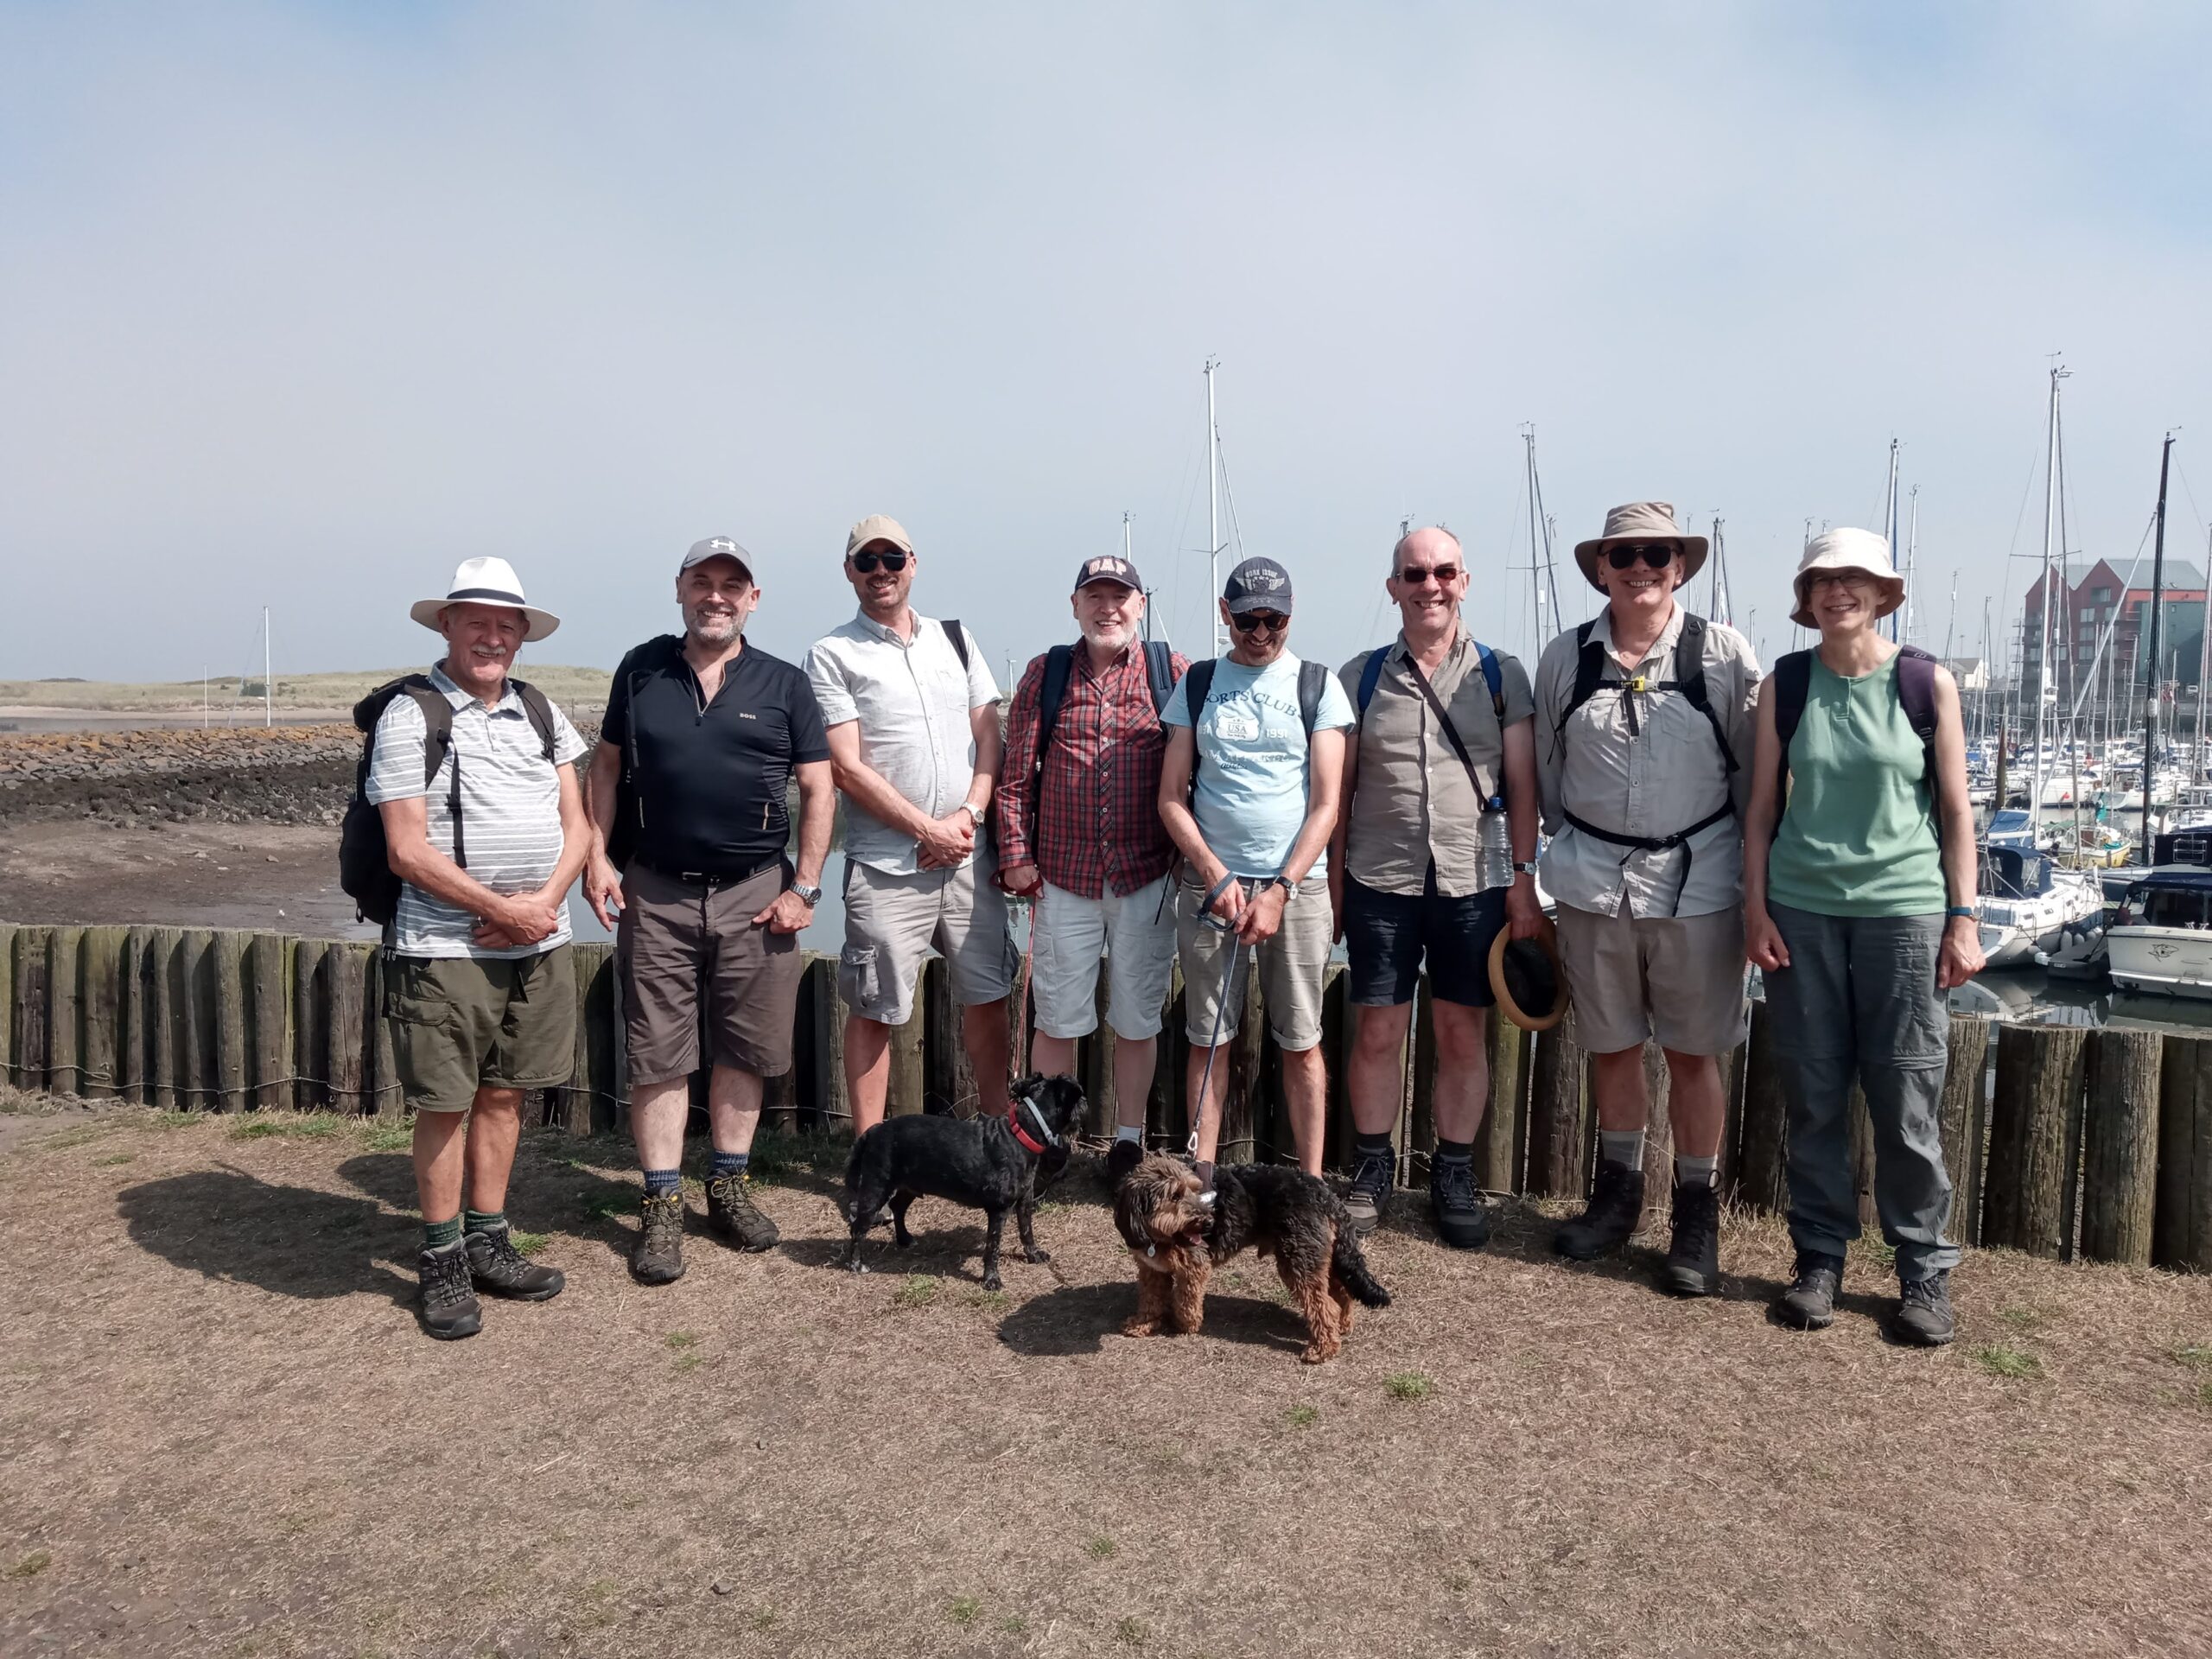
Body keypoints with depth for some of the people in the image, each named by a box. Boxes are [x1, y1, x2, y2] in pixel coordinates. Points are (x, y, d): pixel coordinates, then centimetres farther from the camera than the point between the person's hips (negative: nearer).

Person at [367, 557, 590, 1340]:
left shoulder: (541, 712, 11)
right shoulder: (409, 716, -5)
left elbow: (576, 823, 9)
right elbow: (407, 849, -11)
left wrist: (544, 900, -8)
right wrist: (500, 908, -14)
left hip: (538, 944, 5)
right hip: (446, 947, -5)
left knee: (504, 1094, 12)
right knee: (446, 1105, 1)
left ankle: (488, 1243, 24)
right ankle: (443, 1263, 15)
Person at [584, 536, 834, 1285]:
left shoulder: (784, 684, 4)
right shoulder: (641, 671, 7)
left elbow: (818, 787, 2)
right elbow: (607, 767, 11)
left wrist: (804, 887, -4)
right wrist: (598, 857, 0)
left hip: (755, 892, 0)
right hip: (656, 893, 0)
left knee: (744, 1048, 8)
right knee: (657, 1054, 3)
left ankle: (728, 1186, 25)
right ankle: (662, 1207, 12)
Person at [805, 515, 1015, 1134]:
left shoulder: (955, 638, 13)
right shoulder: (833, 655, -1)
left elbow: (989, 738, 9)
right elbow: (848, 768, -8)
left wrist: (968, 817, -7)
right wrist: (928, 831, -11)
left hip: (968, 854, 4)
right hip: (885, 867, -4)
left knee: (987, 996, 10)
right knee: (874, 1011, 2)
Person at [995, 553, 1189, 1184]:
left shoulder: (1174, 672, 1)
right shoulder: (1044, 673, 4)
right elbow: (1015, 773, 4)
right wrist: (1016, 855, -1)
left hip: (1147, 876, -1)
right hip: (1063, 876, 1)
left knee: (1136, 1019, 10)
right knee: (1056, 1019, 9)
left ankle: (1129, 1139, 26)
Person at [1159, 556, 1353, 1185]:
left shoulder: (1318, 685, 4)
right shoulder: (1197, 684, 9)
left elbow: (1326, 804, -1)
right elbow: (1171, 798, 6)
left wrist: (1280, 891, -10)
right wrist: (1217, 876, -7)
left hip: (1296, 885, -1)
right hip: (1209, 882, 1)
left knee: (1301, 1040, 2)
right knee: (1208, 1037, 4)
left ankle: (1311, 1184, 11)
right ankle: (1202, 1176, 14)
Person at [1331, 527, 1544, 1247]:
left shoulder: (1501, 674, 4)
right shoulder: (1360, 676, 5)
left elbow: (1522, 786, 4)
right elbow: (1340, 789, 7)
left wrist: (1524, 878, -1)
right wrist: (1334, 880, 5)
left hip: (1475, 883, 0)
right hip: (1380, 882, 0)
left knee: (1462, 1031, 7)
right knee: (1376, 1031, 5)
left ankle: (1454, 1174, 22)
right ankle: (1372, 1166, 22)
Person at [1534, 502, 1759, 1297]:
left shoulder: (1724, 654, -3)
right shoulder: (1565, 658, 3)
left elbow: (1756, 769, 0)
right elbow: (1547, 769, 12)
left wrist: (1756, 876, 1)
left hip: (1696, 880, -2)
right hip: (1593, 880, 2)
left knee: (1693, 1052, 6)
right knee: (1611, 1046, 13)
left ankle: (1696, 1210, 22)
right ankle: (1618, 1189, 31)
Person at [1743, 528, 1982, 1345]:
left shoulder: (1927, 682, 0)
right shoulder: (1784, 684, 4)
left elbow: (1956, 810, 2)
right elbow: (1762, 806, 6)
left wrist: (1964, 919, -2)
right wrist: (1755, 908, 0)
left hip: (1903, 911, -1)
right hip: (1801, 910, 2)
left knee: (1907, 1102, 2)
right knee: (1813, 1097, 7)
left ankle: (1925, 1272, 18)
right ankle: (1820, 1258, 21)